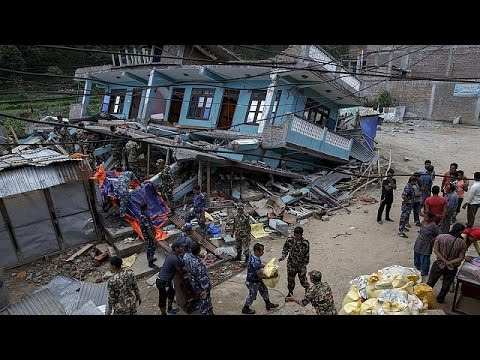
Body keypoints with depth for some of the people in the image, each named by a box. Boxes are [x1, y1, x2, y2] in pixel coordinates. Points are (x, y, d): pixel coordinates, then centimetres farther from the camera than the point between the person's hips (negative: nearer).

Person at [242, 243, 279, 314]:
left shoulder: (253, 257, -7)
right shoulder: (256, 262, -37)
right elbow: (261, 276, -32)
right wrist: (271, 276, -25)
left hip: (257, 280, 9)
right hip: (253, 282, -9)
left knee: (264, 290, 23)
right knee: (252, 296, 14)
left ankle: (268, 304, 43)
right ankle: (245, 309, 36)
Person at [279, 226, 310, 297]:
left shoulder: (305, 243, -24)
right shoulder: (289, 240, -16)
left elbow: (306, 256, -14)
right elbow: (285, 248, 2)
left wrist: (304, 267, -13)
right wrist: (283, 256, -15)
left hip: (301, 265, -2)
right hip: (291, 264, 3)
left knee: (303, 279, 14)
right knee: (290, 279, 18)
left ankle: (307, 290, 46)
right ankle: (290, 292, 44)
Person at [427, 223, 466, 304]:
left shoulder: (440, 237, -18)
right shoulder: (462, 243, -17)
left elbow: (436, 251, -15)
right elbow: (460, 258, -14)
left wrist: (445, 261, -12)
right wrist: (449, 262, -12)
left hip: (439, 264, 0)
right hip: (452, 268, 0)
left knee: (431, 281, 20)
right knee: (446, 285, 23)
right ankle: (440, 299, 41)